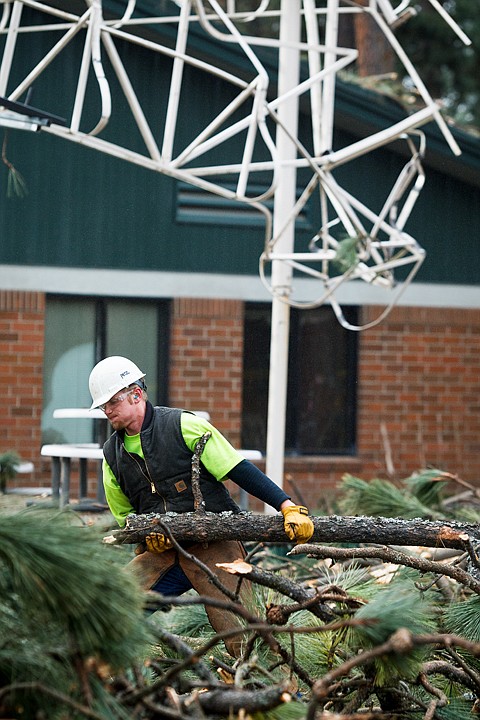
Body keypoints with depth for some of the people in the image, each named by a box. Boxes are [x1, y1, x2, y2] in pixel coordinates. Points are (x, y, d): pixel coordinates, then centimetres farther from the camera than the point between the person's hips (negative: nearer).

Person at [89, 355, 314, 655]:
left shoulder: (182, 425, -7)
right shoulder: (113, 454, 10)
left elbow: (240, 471, -10)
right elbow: (125, 515, 20)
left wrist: (289, 507, -18)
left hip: (213, 545, -5)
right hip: (163, 551, 5)